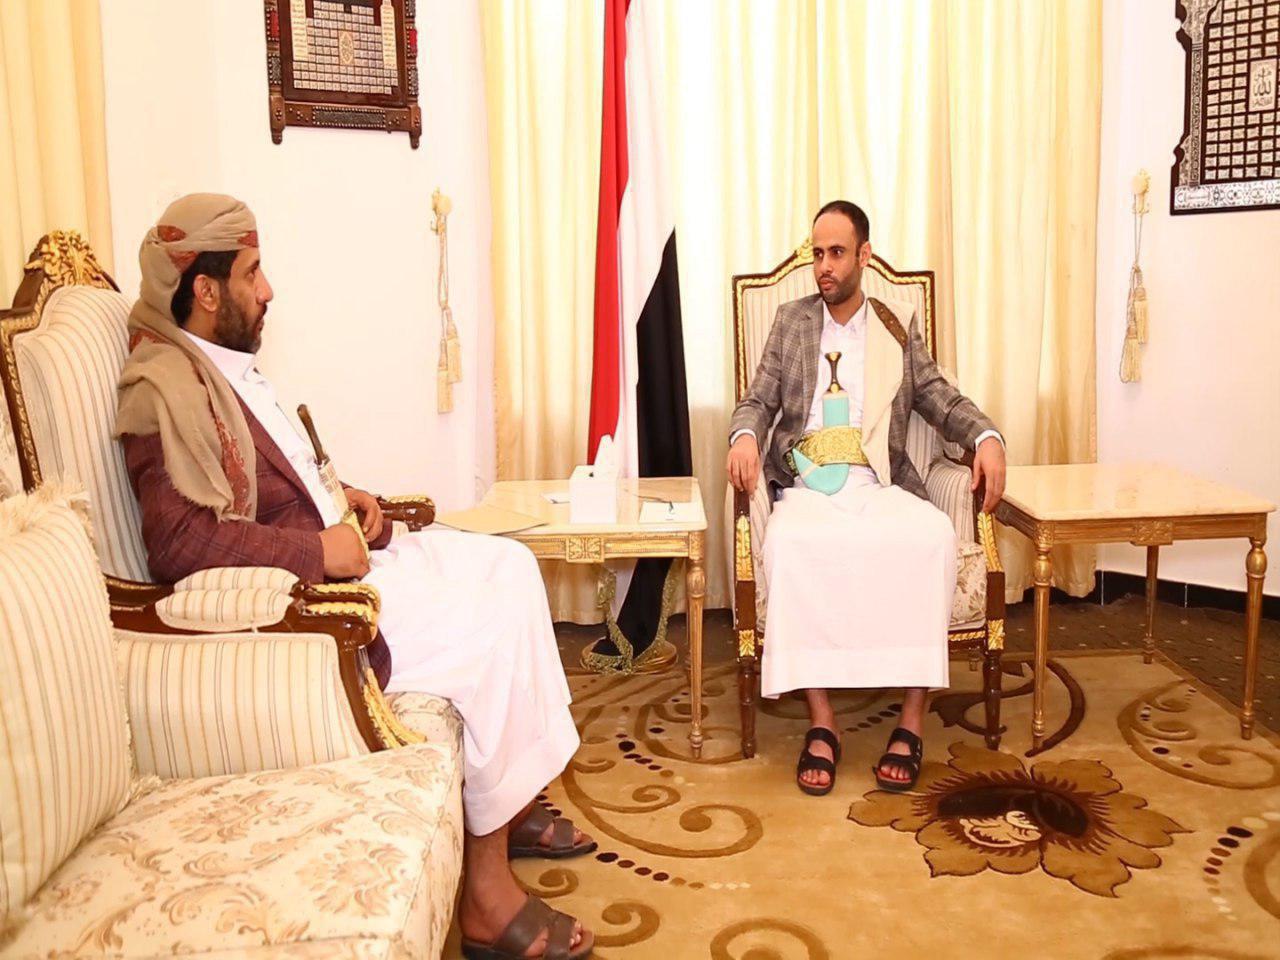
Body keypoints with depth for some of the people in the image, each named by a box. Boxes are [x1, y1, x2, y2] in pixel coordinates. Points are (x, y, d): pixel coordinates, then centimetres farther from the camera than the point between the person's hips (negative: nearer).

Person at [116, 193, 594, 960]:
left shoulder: (225, 365, 13)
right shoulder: (167, 386, -18)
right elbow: (176, 540, -30)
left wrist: (343, 499, 7)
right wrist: (317, 548, -25)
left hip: (333, 556, 10)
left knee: (507, 565, 5)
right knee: (489, 635, -18)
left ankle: (511, 801, 12)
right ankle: (489, 894, -7)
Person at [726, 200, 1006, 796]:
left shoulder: (899, 325, 18)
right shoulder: (791, 321, 17)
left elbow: (940, 399, 15)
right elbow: (758, 401, 12)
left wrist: (986, 437, -6)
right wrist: (744, 436, -11)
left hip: (880, 486, 1)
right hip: (806, 487, 0)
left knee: (934, 536, -32)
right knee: (790, 545, -36)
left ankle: (912, 721, -25)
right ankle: (821, 724, -28)